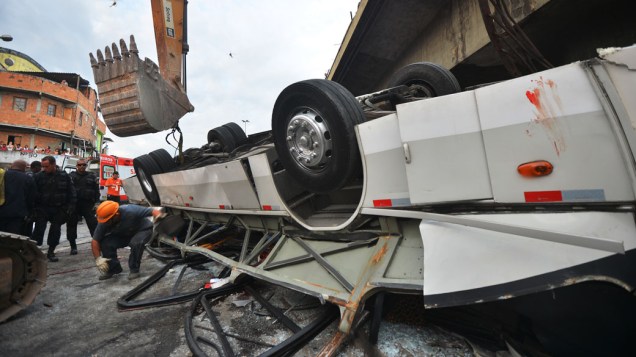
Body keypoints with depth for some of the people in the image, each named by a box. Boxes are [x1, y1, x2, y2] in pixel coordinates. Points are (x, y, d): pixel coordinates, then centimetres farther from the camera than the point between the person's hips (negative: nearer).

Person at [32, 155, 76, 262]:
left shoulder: (64, 176, -1)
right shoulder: (38, 176, -2)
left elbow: (71, 193, 2)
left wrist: (71, 207, -5)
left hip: (59, 209, 1)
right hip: (42, 208, 0)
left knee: (56, 231, 7)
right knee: (39, 230, -3)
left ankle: (51, 252, 20)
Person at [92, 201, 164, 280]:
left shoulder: (130, 211, -35)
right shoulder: (104, 223, -20)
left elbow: (153, 210, -37)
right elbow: (95, 241, -13)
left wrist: (158, 214, -60)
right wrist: (98, 258, -22)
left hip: (143, 230, -5)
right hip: (122, 235, 5)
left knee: (135, 243, -35)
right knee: (105, 243, -19)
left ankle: (134, 270, -11)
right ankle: (113, 269, 5)